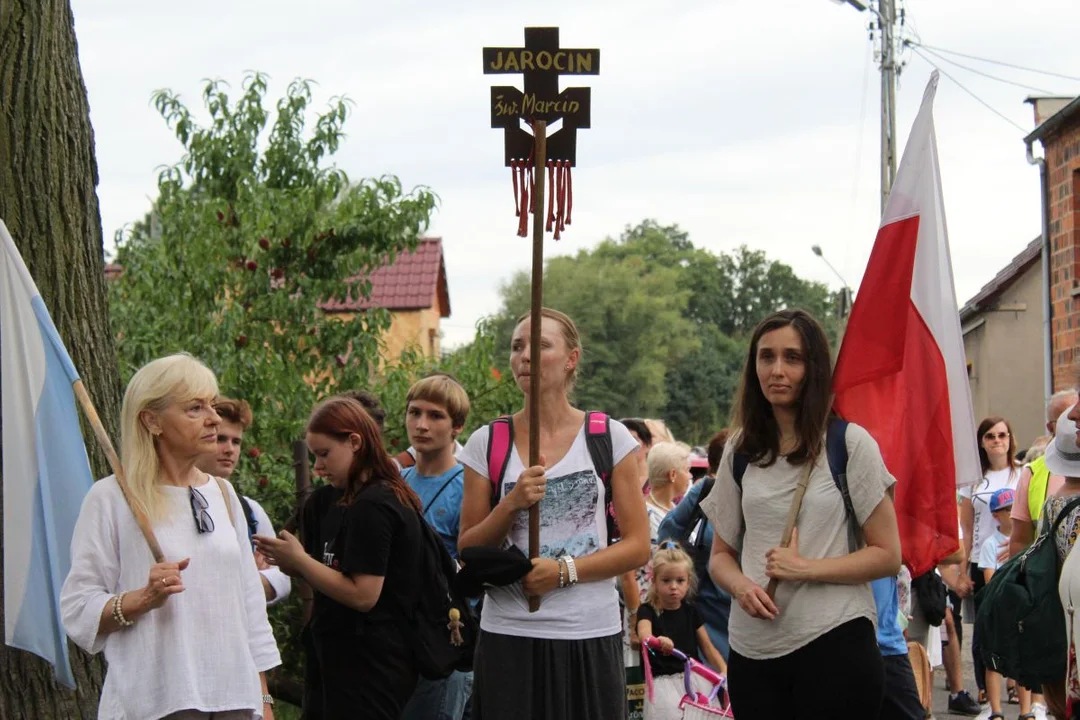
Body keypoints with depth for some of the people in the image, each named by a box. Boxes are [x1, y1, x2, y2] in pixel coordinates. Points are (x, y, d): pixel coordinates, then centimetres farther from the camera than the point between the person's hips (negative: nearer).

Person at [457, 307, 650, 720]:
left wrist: (565, 570, -13)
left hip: (591, 637, 0)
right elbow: (468, 553, 4)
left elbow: (638, 546, 0)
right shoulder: (487, 443, 4)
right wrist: (512, 504, -12)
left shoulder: (610, 437, 1)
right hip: (509, 637, 1)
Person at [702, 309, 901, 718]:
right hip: (753, 651, 4)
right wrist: (741, 585, -8)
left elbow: (887, 556, -3)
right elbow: (721, 555, 15)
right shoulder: (740, 452, 10)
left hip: (834, 644, -4)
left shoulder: (850, 443, -2)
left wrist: (805, 568, -15)